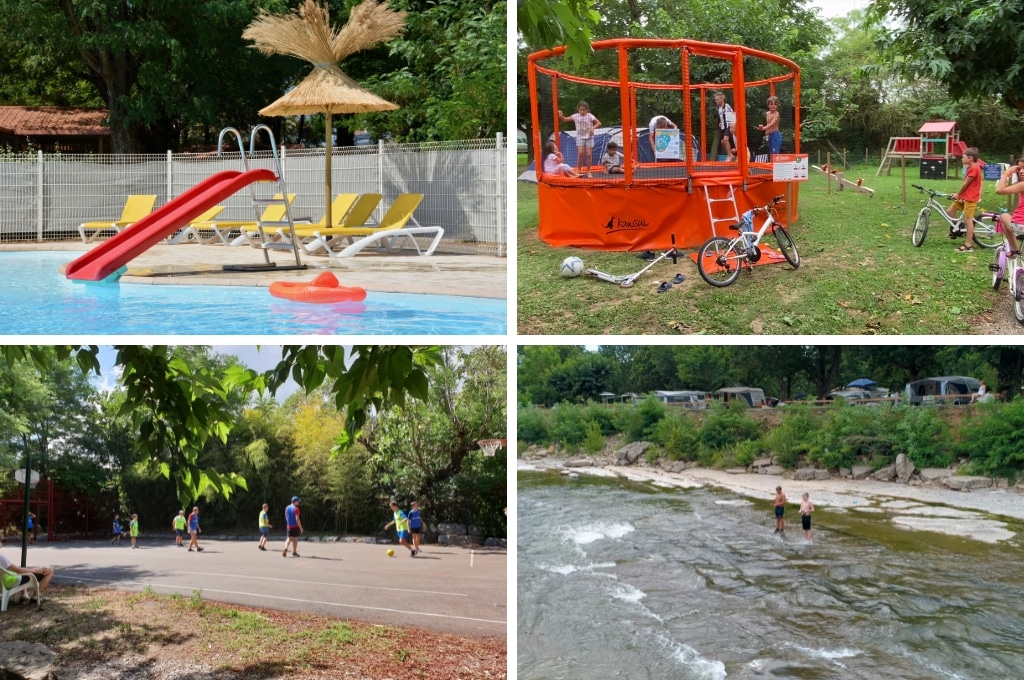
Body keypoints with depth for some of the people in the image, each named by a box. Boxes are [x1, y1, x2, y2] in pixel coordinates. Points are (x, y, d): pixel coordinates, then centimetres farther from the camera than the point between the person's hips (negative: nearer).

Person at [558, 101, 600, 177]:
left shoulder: (590, 116, -9)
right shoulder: (576, 116, -4)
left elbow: (599, 123, -8)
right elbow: (565, 119, -1)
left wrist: (593, 127, -24)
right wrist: (561, 116, -21)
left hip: (589, 137, -1)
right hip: (580, 137, 1)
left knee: (589, 154, -2)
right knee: (580, 153, -12)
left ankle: (588, 171, 11)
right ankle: (579, 171, 1)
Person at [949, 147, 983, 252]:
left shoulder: (974, 168, -18)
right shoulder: (970, 168, 14)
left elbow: (965, 183, -14)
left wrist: (958, 195, -3)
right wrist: (958, 194, 11)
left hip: (970, 198, -10)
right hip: (964, 196, 10)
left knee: (968, 219, -7)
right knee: (949, 211, 9)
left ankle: (968, 245, -5)